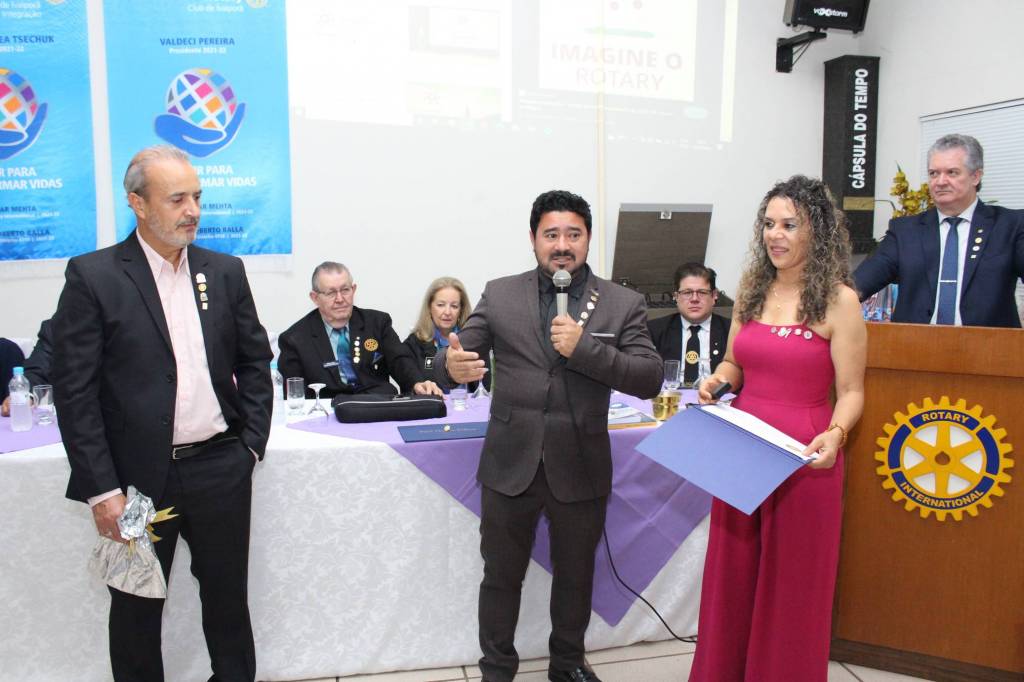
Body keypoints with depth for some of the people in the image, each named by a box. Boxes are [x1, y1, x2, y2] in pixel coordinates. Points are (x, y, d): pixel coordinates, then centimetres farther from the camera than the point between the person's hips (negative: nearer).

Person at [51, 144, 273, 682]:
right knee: (136, 607, 16)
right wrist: (102, 490, -12)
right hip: (138, 476, -2)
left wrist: (251, 444, 2)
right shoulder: (93, 276, -7)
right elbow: (74, 391, -9)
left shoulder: (225, 271, 4)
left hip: (221, 469, 3)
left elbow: (255, 362, 9)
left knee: (228, 598, 17)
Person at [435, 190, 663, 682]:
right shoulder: (499, 295, 1)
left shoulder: (623, 304, -1)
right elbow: (453, 358, -3)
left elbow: (650, 380, -8)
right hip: (510, 463, 0)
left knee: (575, 575, 18)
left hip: (580, 469, 0)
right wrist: (452, 365, -28)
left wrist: (584, 348, -21)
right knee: (502, 574, 13)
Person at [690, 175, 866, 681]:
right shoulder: (752, 289, 7)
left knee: (792, 580, 10)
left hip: (803, 455, -5)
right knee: (733, 573, 16)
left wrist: (835, 434, -27)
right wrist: (717, 380, -5)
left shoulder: (839, 300, -8)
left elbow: (850, 392, -8)